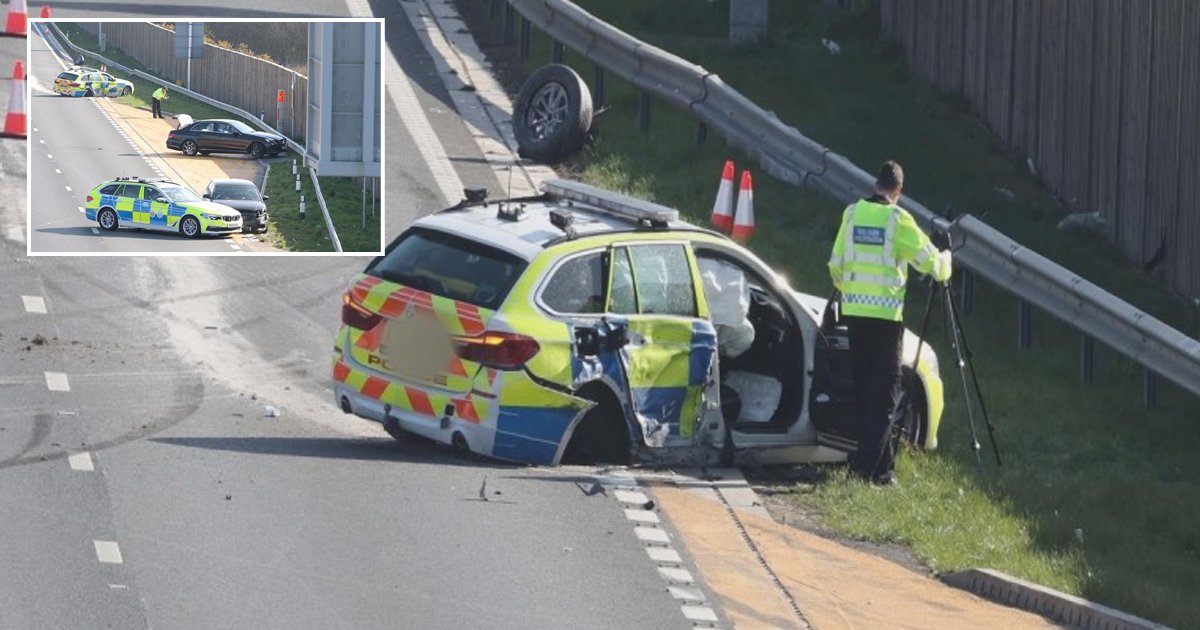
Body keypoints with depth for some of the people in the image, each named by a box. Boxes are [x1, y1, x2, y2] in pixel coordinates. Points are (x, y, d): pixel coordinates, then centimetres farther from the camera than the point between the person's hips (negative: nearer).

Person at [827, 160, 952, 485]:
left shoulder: (852, 213, 6)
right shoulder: (897, 219, -7)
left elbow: (836, 264, 10)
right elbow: (927, 260, -4)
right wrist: (945, 262, 19)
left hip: (854, 311, 5)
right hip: (886, 312, -5)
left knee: (863, 388, 13)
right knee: (884, 392, -2)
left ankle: (879, 459, 16)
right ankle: (870, 464, -12)